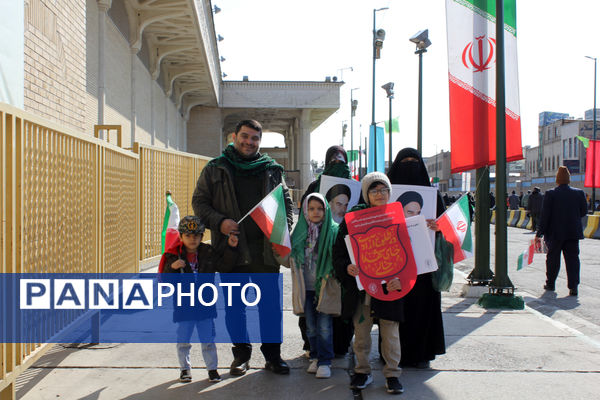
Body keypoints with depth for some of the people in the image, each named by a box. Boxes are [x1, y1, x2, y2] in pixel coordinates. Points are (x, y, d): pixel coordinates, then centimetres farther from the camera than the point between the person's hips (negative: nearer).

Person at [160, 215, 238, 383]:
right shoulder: (174, 256, -5)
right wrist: (172, 267, -26)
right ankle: (185, 368, 26)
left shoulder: (208, 253, 2)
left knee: (208, 338, 6)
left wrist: (231, 248, -8)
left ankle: (212, 368, 18)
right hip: (183, 305, -1)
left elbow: (223, 266, 0)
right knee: (183, 340, 9)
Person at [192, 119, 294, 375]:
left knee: (270, 305, 5)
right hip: (231, 249, -1)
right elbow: (199, 201, 5)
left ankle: (273, 355, 18)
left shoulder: (272, 169, 11)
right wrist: (219, 222, -11)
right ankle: (241, 354, 23)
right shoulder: (215, 169, 6)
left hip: (266, 249, 1)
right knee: (234, 306, 9)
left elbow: (286, 201, 16)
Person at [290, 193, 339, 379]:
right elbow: (291, 259, 11)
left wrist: (333, 274, -16)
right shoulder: (300, 232, 6)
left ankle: (325, 361, 8)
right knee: (311, 327, 11)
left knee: (324, 326, -2)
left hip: (325, 286, -3)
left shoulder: (333, 231, -3)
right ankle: (315, 357, 24)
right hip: (306, 286, 3)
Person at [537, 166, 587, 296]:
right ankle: (573, 286, -4)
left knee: (553, 258, 12)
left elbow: (545, 215, -11)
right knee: (572, 258, 4)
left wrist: (539, 233, -7)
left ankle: (550, 283, 23)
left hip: (555, 233, -2)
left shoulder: (550, 194, -10)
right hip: (573, 232, 2)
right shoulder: (579, 193, -2)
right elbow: (584, 211, 5)